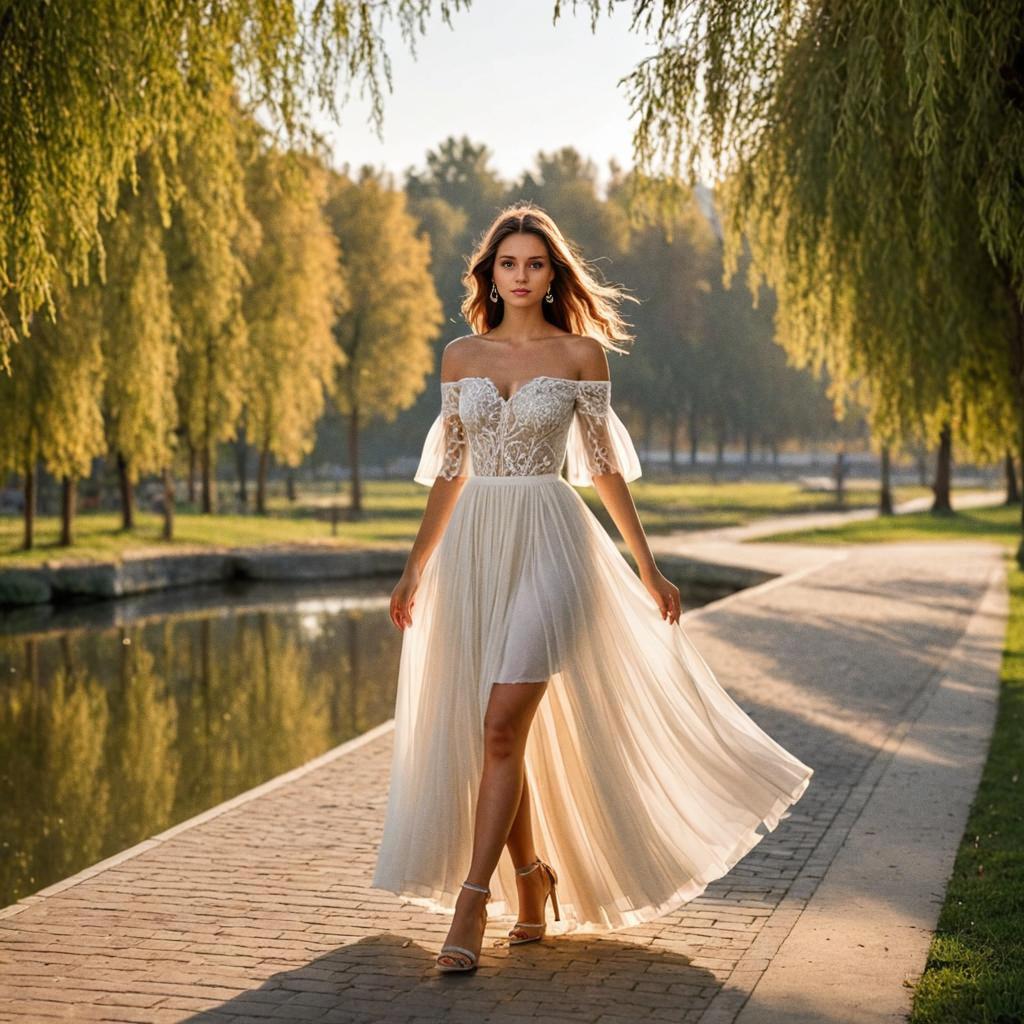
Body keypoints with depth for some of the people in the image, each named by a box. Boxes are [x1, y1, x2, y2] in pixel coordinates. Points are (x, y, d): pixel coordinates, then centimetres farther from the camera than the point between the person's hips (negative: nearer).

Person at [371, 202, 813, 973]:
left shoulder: (581, 353, 1)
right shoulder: (461, 356, 10)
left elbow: (604, 465, 4)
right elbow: (450, 469, 14)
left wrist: (646, 567, 3)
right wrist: (415, 568, 14)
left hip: (548, 541, -4)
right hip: (474, 545, 4)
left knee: (502, 727, -12)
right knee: (488, 732, 7)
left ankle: (471, 902, -10)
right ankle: (533, 878, 24)